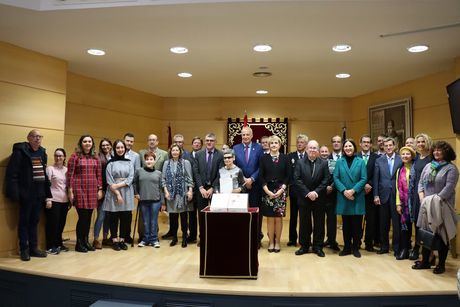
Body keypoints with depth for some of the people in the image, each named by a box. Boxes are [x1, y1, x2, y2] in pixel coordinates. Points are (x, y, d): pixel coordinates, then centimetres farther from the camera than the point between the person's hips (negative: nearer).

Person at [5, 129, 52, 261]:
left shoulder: (42, 153, 10)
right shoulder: (20, 151, -8)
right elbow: (11, 173, -13)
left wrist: (47, 193, 7)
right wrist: (14, 193, -20)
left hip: (39, 194, 6)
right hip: (26, 193, -6)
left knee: (34, 221, 14)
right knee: (24, 221, 6)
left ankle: (33, 248, 23)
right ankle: (24, 249, 16)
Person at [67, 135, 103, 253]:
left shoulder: (95, 157, 11)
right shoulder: (75, 156, -1)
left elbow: (99, 174, 12)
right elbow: (70, 174, -4)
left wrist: (100, 189, 6)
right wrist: (70, 191, -8)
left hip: (92, 190, 4)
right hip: (79, 190, -4)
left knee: (88, 217, 8)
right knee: (83, 217, -3)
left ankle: (85, 241, 22)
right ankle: (79, 243, 11)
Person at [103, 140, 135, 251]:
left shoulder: (129, 162, 10)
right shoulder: (111, 163, 3)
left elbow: (131, 178, 0)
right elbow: (109, 181, -4)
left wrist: (119, 185, -13)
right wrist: (117, 193, -12)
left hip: (127, 192, 2)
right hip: (113, 193, -2)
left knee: (126, 217, 3)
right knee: (114, 217, 2)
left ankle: (122, 240, 14)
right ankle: (114, 240, 11)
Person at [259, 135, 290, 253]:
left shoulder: (285, 158, 4)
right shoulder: (264, 158, 3)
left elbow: (288, 176, 3)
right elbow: (261, 176, 1)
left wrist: (281, 190, -8)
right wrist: (267, 191, -9)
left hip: (280, 192, 0)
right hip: (267, 191, 0)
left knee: (278, 218, 2)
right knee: (270, 218, 2)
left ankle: (277, 242, 14)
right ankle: (271, 242, 13)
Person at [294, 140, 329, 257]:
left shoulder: (324, 163, 3)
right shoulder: (300, 163, 2)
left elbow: (326, 180, -4)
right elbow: (297, 179, -6)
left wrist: (316, 192, -15)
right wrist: (307, 193, -14)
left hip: (319, 198, 0)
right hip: (303, 198, 0)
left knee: (319, 223, 7)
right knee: (304, 223, 8)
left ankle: (318, 247, 18)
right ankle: (304, 246, 19)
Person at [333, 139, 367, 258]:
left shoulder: (360, 161, 3)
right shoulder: (339, 162, 6)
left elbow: (364, 179, -3)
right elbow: (336, 178, 0)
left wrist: (353, 190, -14)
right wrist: (344, 191, -13)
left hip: (357, 197, -1)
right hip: (343, 197, 1)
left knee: (357, 224, 3)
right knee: (346, 224, 8)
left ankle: (355, 248, 16)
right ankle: (347, 247, 18)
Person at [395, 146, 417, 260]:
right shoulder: (399, 171, 10)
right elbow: (398, 188, 10)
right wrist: (398, 204, 5)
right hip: (404, 202, 3)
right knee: (405, 224, 4)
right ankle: (404, 249, 10)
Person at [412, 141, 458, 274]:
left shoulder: (451, 168, -5)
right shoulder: (428, 166, 13)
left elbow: (449, 187, -15)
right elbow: (421, 182, 12)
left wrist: (436, 200, -20)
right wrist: (422, 197, -2)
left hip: (441, 207, -5)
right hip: (426, 206, 5)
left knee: (441, 235, 3)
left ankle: (441, 264, 15)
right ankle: (425, 261, 20)